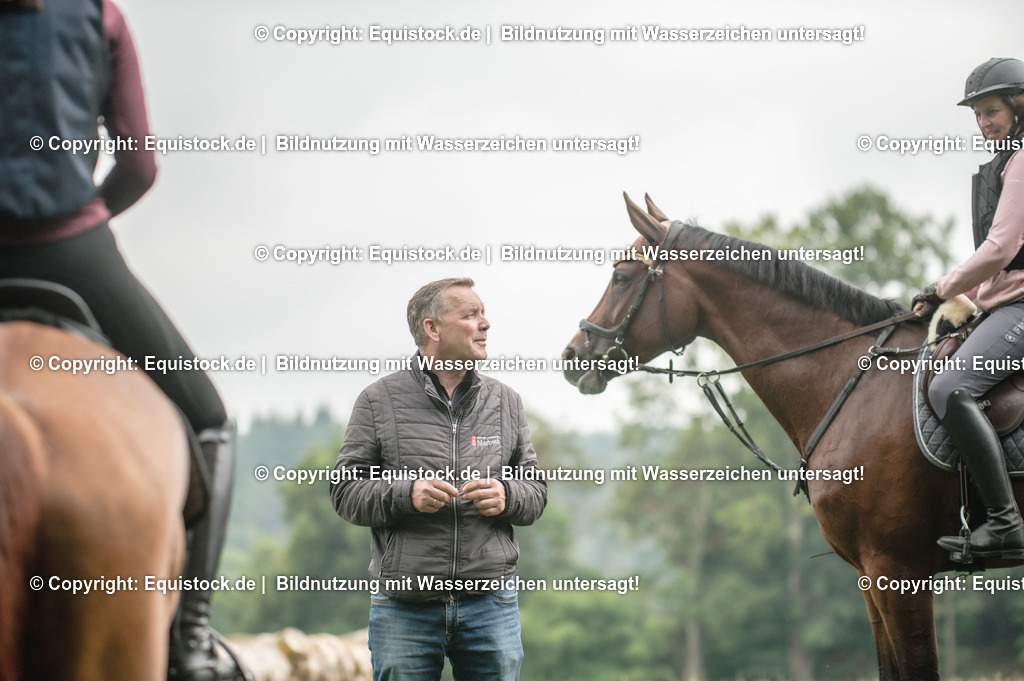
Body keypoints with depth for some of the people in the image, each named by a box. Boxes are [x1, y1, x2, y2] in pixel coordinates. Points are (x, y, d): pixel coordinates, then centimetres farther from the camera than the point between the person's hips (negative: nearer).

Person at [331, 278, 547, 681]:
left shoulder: (505, 401, 12)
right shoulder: (380, 401, 2)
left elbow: (536, 489, 14)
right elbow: (344, 489, 0)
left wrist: (507, 496, -9)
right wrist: (405, 493, -17)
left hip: (490, 603, 2)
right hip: (404, 609, -2)